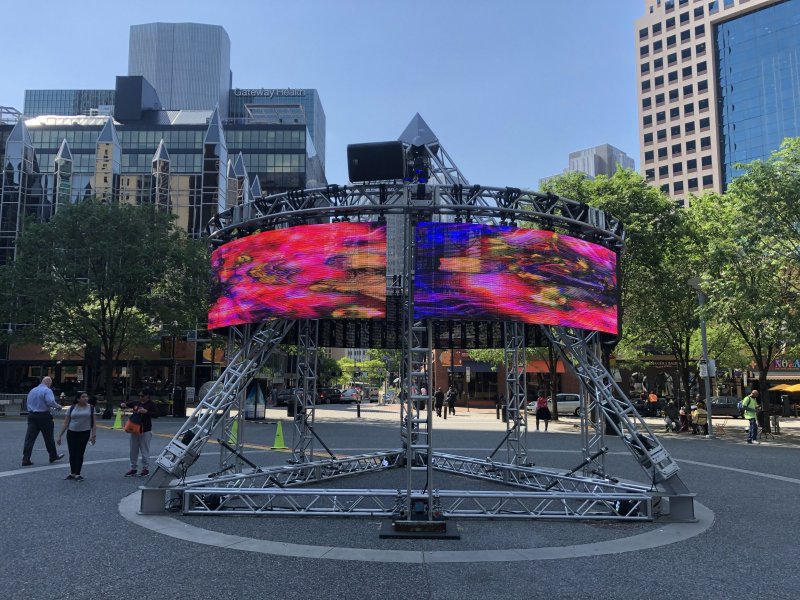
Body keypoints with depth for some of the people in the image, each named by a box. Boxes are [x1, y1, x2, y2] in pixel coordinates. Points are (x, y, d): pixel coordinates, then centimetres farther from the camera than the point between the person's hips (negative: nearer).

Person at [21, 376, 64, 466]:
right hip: (44, 416, -5)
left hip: (31, 415, 6)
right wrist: (58, 406, -6)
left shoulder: (32, 391, 14)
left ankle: (25, 459, -3)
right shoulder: (47, 390, -9)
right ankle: (53, 456, 22)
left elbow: (29, 404, 19)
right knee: (48, 437, 9)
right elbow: (51, 401, -23)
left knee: (29, 438, 2)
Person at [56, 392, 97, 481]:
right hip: (71, 433, 2)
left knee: (80, 453, -2)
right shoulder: (72, 409, 3)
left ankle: (77, 474, 5)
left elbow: (93, 423, 1)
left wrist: (94, 435, -8)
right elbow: (65, 423, 6)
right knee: (72, 454, 5)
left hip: (84, 433, -2)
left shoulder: (91, 408, 1)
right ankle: (72, 473, 19)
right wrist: (59, 436, 3)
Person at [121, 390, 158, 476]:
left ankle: (146, 469, 9)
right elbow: (125, 405, 16)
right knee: (133, 451, 11)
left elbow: (156, 415, -13)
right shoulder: (135, 402, 8)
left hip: (145, 431, -5)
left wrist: (146, 411, -24)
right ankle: (133, 468, 21)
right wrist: (123, 404, -7)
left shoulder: (151, 404, -4)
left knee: (145, 451, -1)